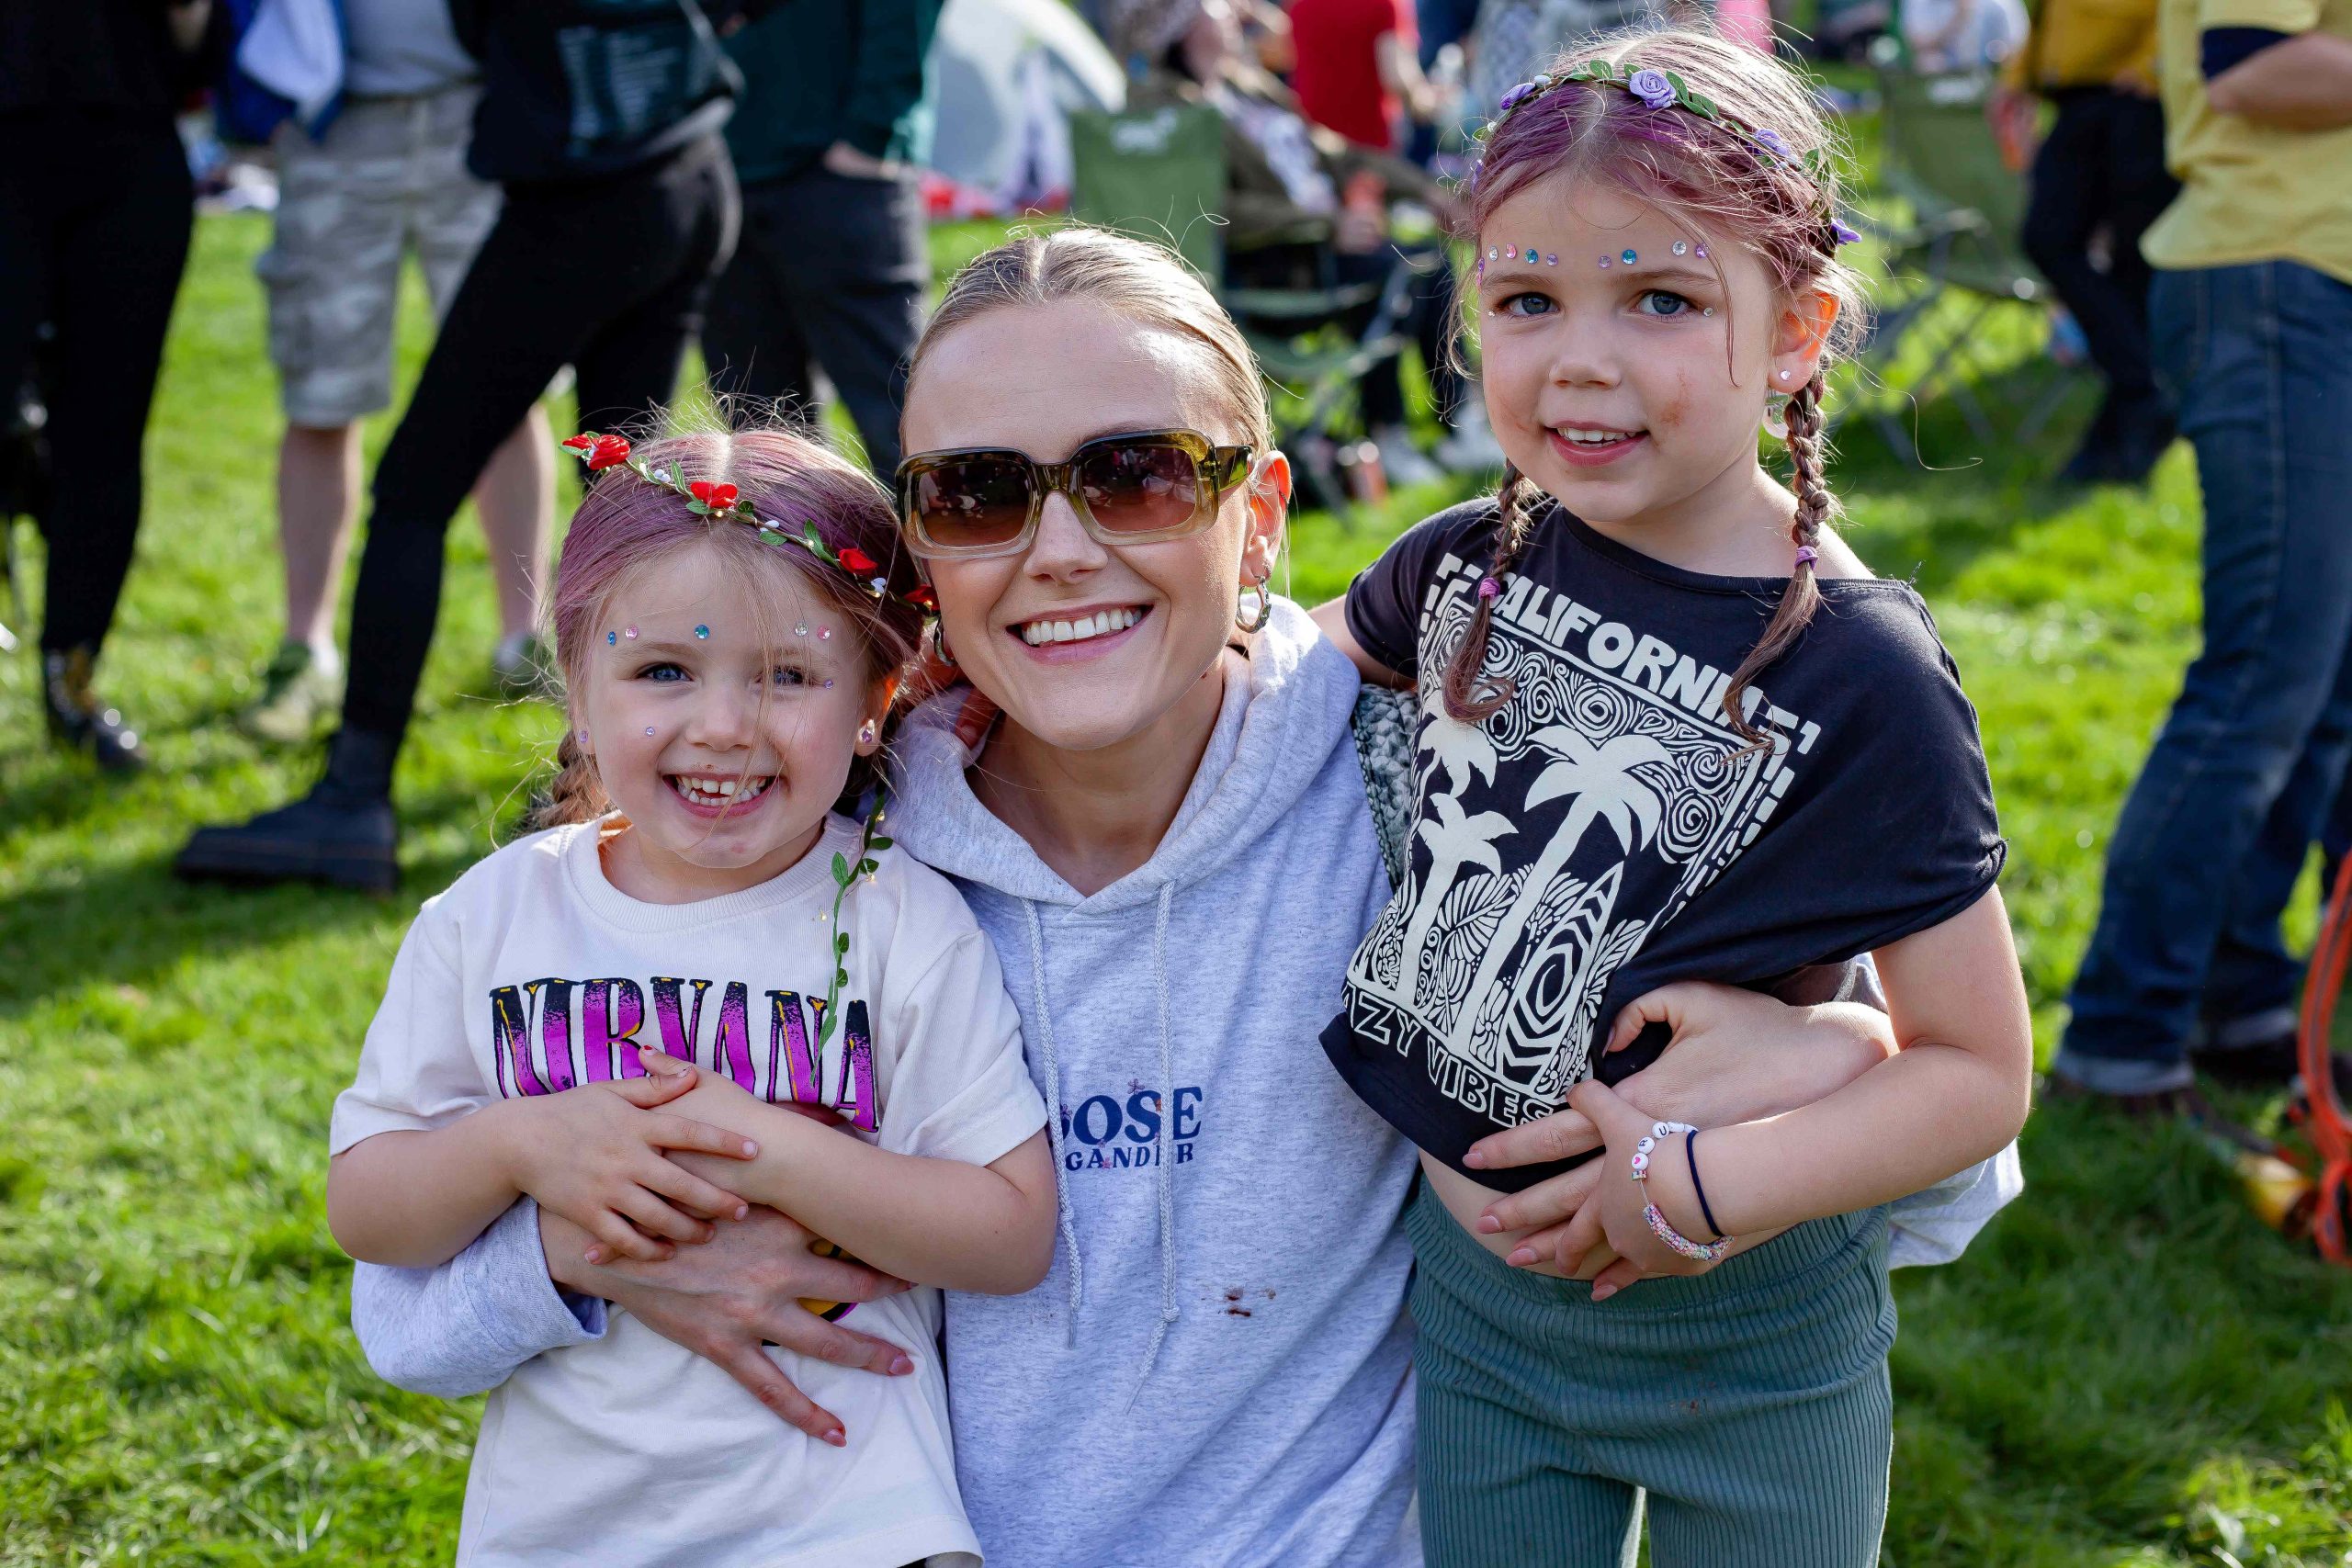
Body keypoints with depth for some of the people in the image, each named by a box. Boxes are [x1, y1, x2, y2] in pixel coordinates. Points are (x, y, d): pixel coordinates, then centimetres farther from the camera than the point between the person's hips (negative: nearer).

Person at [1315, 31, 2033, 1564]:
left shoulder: (1860, 675, -20)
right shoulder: (1471, 566, -6)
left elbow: (1982, 1072, -16)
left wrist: (1705, 1187, -26)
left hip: (1742, 1329, -4)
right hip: (1475, 1277, 4)